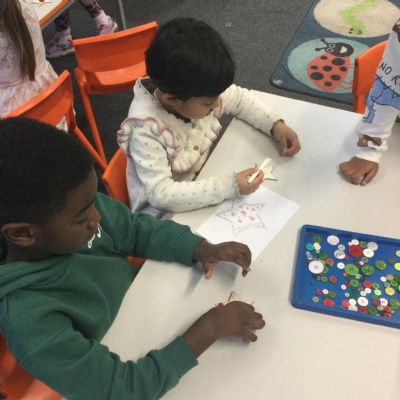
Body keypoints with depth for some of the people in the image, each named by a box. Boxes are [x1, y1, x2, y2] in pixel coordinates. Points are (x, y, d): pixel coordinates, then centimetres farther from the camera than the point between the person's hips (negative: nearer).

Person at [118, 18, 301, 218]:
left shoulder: (197, 92, -15)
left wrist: (276, 124, -11)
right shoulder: (146, 130, -32)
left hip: (203, 179, 7)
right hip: (165, 212, -7)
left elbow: (239, 98, 3)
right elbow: (160, 194, -34)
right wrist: (228, 186, -38)